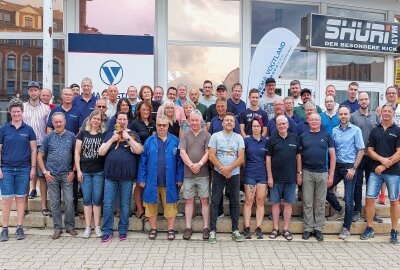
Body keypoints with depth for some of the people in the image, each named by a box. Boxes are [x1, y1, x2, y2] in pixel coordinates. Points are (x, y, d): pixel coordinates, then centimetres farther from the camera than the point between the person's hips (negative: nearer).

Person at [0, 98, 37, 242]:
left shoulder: (28, 129, 4)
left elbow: (33, 150, 5)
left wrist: (33, 167, -1)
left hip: (23, 169, 0)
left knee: (21, 198, 6)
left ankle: (20, 228, 14)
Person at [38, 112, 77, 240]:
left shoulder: (71, 136, 4)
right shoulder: (48, 137, 4)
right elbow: (40, 156, 8)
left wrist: (73, 171, -1)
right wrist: (45, 171, 0)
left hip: (67, 174, -1)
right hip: (52, 175, 1)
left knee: (69, 201, -3)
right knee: (54, 202, 6)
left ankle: (70, 226, 12)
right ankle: (57, 228, 16)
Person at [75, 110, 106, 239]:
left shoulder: (104, 135, 4)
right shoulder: (82, 134, 4)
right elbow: (77, 153, 3)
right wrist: (78, 170, -3)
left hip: (99, 171, 0)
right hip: (85, 171, 1)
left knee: (97, 199, 4)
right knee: (87, 199, 6)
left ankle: (97, 226, 14)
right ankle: (88, 227, 14)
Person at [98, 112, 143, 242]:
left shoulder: (133, 134, 6)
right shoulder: (110, 135, 13)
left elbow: (138, 151, -7)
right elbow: (101, 152, 5)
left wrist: (128, 138, -12)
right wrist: (112, 140, -5)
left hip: (127, 175, -2)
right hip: (110, 175, 2)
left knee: (125, 204, 6)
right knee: (107, 204, 2)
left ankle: (123, 231, 19)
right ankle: (107, 231, 14)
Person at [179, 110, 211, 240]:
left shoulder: (206, 135, 4)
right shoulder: (185, 135, 8)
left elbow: (208, 152, -3)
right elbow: (182, 152, -1)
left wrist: (200, 164, -17)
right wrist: (191, 165, -13)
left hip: (203, 173, -1)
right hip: (188, 174, 1)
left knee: (204, 200, 4)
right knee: (188, 200, 7)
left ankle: (206, 228, 12)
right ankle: (188, 228, 16)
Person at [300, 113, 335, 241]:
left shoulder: (326, 136, 6)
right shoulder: (303, 136, 6)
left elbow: (332, 156, 5)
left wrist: (331, 175, 0)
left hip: (322, 173, 0)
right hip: (307, 173, 0)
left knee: (320, 203, 7)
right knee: (307, 202, 4)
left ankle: (318, 229, 17)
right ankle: (308, 228, 14)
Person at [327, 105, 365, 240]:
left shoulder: (356, 130, -4)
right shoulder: (334, 130, 7)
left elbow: (361, 150, -6)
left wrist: (353, 168, -12)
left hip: (349, 167, -4)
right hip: (337, 166, 5)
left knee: (348, 199, -1)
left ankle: (346, 228, 11)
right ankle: (340, 211, 30)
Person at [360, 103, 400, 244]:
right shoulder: (375, 131, 10)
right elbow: (370, 150, 6)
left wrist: (384, 166, -12)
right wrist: (382, 159, -12)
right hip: (375, 170, 2)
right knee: (369, 198, 0)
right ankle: (369, 228, 13)